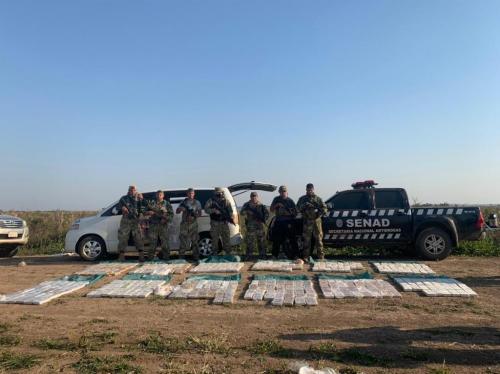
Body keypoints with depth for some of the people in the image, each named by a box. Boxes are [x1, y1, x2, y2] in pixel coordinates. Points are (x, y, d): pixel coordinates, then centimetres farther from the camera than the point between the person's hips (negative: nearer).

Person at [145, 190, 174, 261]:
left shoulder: (167, 204, 9)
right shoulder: (151, 203, 14)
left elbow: (171, 214, 5)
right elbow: (146, 212, 14)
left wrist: (166, 219, -11)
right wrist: (149, 212, -8)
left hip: (163, 225, -1)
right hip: (153, 225, 1)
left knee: (164, 241, -2)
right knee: (152, 242, -1)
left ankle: (166, 256, 4)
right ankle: (150, 256, 5)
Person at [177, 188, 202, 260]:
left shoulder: (197, 203, 9)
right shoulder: (184, 202, 10)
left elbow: (199, 213, 6)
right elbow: (177, 211, 9)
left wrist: (195, 213, -16)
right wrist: (180, 209, -13)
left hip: (193, 224, 0)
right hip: (185, 223, 0)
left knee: (194, 240, -2)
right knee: (183, 240, -2)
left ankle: (196, 256, 3)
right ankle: (181, 256, 8)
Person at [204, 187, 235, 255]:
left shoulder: (226, 201, 5)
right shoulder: (211, 201, 2)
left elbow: (230, 211, -1)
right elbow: (206, 209, -5)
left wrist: (231, 218, -19)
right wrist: (214, 210, -20)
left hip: (224, 223, 1)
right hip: (215, 224, -1)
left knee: (226, 239, 5)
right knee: (215, 239, 5)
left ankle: (228, 253, 15)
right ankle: (215, 253, 17)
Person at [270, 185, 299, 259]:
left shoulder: (290, 201, 3)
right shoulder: (276, 199, 10)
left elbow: (295, 212, 5)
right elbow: (271, 210, 11)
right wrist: (276, 205, -6)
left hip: (288, 223, -2)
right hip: (278, 222, 2)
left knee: (292, 239, -2)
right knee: (276, 240, 6)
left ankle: (295, 255, 4)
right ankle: (274, 255, 16)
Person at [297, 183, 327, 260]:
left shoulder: (318, 198, 12)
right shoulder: (302, 199, 14)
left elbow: (324, 208, 7)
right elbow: (298, 208, 7)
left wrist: (320, 213, -9)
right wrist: (304, 206, -10)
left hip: (316, 221, 0)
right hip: (306, 222, 0)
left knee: (318, 238, 0)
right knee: (306, 239, 1)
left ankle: (321, 256, 5)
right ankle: (305, 256, 6)